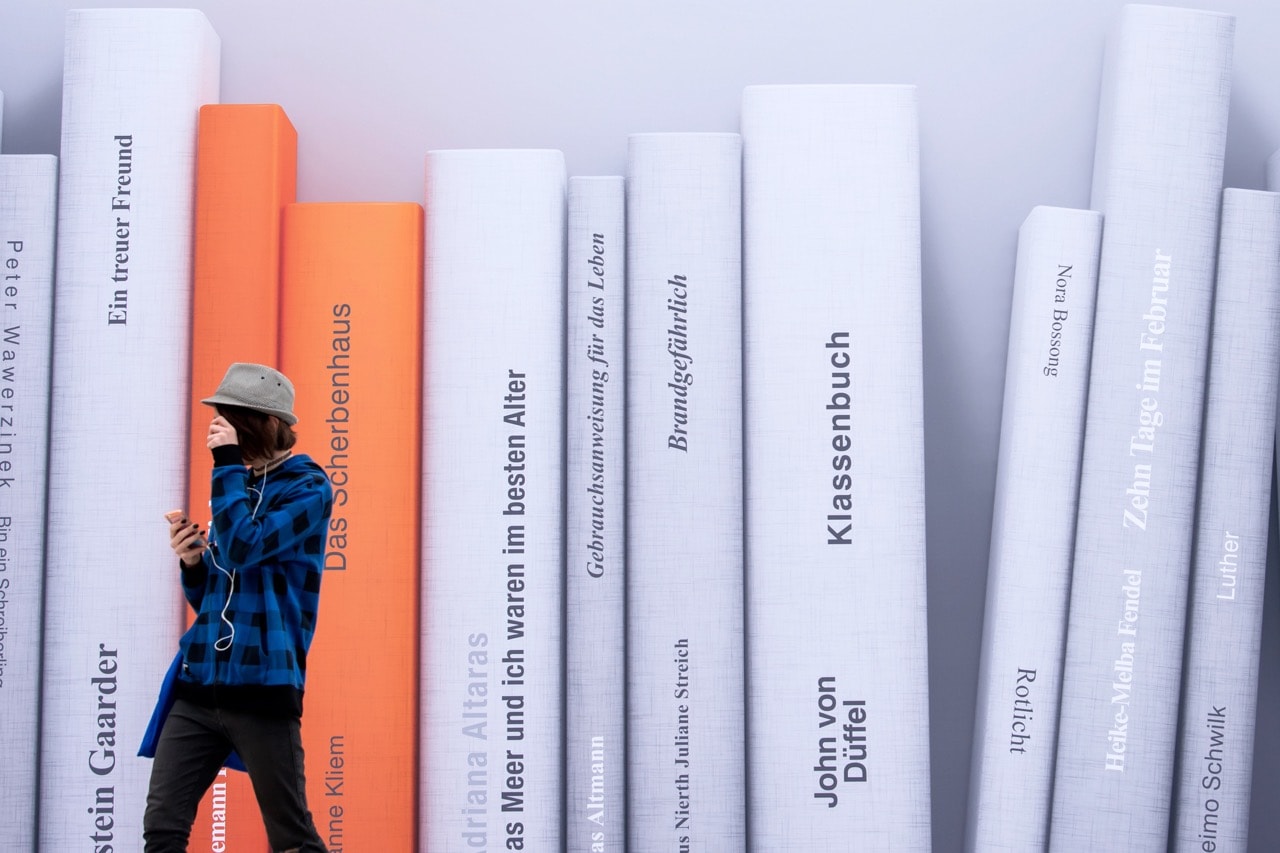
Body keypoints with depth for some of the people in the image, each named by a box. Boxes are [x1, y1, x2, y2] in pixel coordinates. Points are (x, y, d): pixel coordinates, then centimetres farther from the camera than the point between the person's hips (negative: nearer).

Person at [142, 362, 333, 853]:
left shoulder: (307, 486, -4)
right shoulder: (238, 485, 17)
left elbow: (242, 547, -21)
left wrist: (226, 463, -13)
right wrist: (192, 563, 0)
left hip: (263, 686, -7)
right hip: (198, 684, 7)